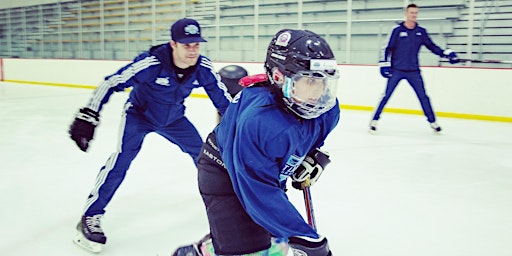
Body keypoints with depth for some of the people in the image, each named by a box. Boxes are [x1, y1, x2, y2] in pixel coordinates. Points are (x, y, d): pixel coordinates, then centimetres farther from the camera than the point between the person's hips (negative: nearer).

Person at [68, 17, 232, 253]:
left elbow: (222, 97, -8)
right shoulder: (151, 63, -35)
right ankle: (90, 217, -11)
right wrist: (87, 117, -34)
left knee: (202, 152, 2)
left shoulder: (203, 67, -22)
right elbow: (111, 84, -29)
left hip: (173, 118, 5)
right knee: (122, 158, -22)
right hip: (139, 114, -4)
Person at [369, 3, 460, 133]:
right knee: (386, 96, -5)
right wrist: (384, 64, -10)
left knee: (423, 97, 4)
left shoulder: (421, 31, 5)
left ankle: (432, 122, 16)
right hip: (396, 70, -3)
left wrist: (447, 53, 0)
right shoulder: (397, 30, -4)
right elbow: (387, 48, -3)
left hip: (413, 71, 3)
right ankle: (374, 120, 6)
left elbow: (431, 46, 11)